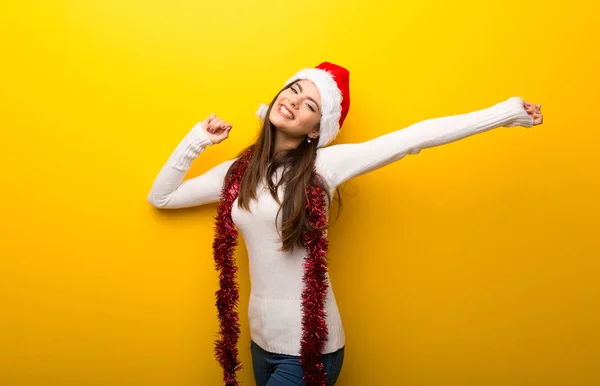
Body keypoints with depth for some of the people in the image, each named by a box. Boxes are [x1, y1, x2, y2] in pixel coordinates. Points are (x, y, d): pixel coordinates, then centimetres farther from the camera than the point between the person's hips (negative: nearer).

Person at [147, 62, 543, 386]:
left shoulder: (324, 164, -11)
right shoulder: (237, 171, 3)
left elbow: (414, 138, -14)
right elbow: (161, 197, 11)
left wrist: (507, 111, -13)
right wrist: (197, 138, 2)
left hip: (309, 346, -5)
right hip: (262, 339, 5)